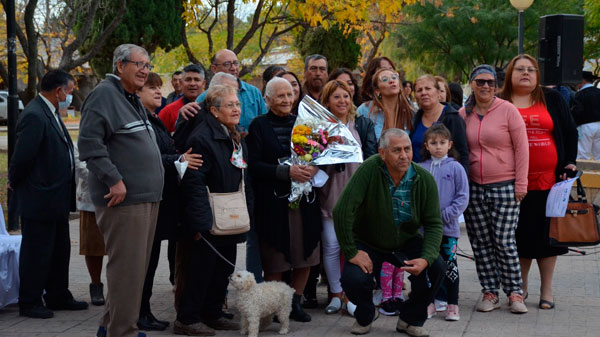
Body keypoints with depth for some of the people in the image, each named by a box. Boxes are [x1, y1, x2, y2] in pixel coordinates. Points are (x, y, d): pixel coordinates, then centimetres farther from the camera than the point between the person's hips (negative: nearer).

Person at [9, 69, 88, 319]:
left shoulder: (50, 113, 13)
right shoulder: (34, 116, -20)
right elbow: (22, 157, -22)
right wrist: (15, 183, -8)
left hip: (56, 200, 10)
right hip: (39, 200, -10)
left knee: (59, 251, 18)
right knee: (36, 253, 1)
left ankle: (57, 297, 30)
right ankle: (29, 303, 11)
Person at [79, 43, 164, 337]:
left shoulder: (133, 100, 21)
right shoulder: (104, 95, -9)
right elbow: (89, 142, -19)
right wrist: (114, 180, -21)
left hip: (147, 197, 10)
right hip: (123, 200, -10)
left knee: (137, 267, 13)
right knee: (127, 269, -8)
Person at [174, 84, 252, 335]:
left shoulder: (237, 138, 13)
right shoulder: (202, 138, -16)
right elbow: (195, 183, -21)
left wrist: (248, 211, 15)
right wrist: (202, 222, -24)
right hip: (210, 220, -9)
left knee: (224, 268, 13)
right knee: (202, 267, -3)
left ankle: (213, 314, 24)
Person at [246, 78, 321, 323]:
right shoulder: (259, 125, -2)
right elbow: (254, 165, -11)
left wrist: (314, 168, -9)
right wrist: (287, 172, -20)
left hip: (304, 199, 4)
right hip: (273, 201, -4)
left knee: (305, 256, 6)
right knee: (274, 260, -1)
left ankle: (295, 303, 21)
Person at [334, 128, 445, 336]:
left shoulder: (425, 180, -16)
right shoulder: (369, 170, -27)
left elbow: (434, 224, -10)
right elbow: (342, 211, -28)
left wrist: (426, 258, -26)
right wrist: (351, 252, -22)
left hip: (407, 241, 3)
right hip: (367, 243, -2)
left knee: (436, 268, -20)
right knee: (353, 279, -26)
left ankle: (411, 320, 8)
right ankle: (365, 316, 14)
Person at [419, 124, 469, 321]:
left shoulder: (455, 168, -3)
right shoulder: (420, 169, 5)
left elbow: (463, 198, -5)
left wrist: (444, 215, -13)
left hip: (448, 227, -3)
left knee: (450, 266, 5)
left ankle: (452, 305, 13)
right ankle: (428, 304, 19)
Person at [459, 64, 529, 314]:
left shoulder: (508, 110, -4)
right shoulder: (463, 114, 6)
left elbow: (521, 148, -3)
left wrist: (520, 184, -8)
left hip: (504, 188, -4)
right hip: (474, 188, 4)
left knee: (505, 242, -4)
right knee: (481, 243, 6)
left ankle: (515, 293, 6)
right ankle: (490, 293, 15)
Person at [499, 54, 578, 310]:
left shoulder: (553, 100, 9)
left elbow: (569, 132, 12)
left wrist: (569, 163, 2)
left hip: (549, 180, 0)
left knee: (546, 232, 4)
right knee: (520, 234, 5)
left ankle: (547, 290, 14)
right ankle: (521, 286, 21)